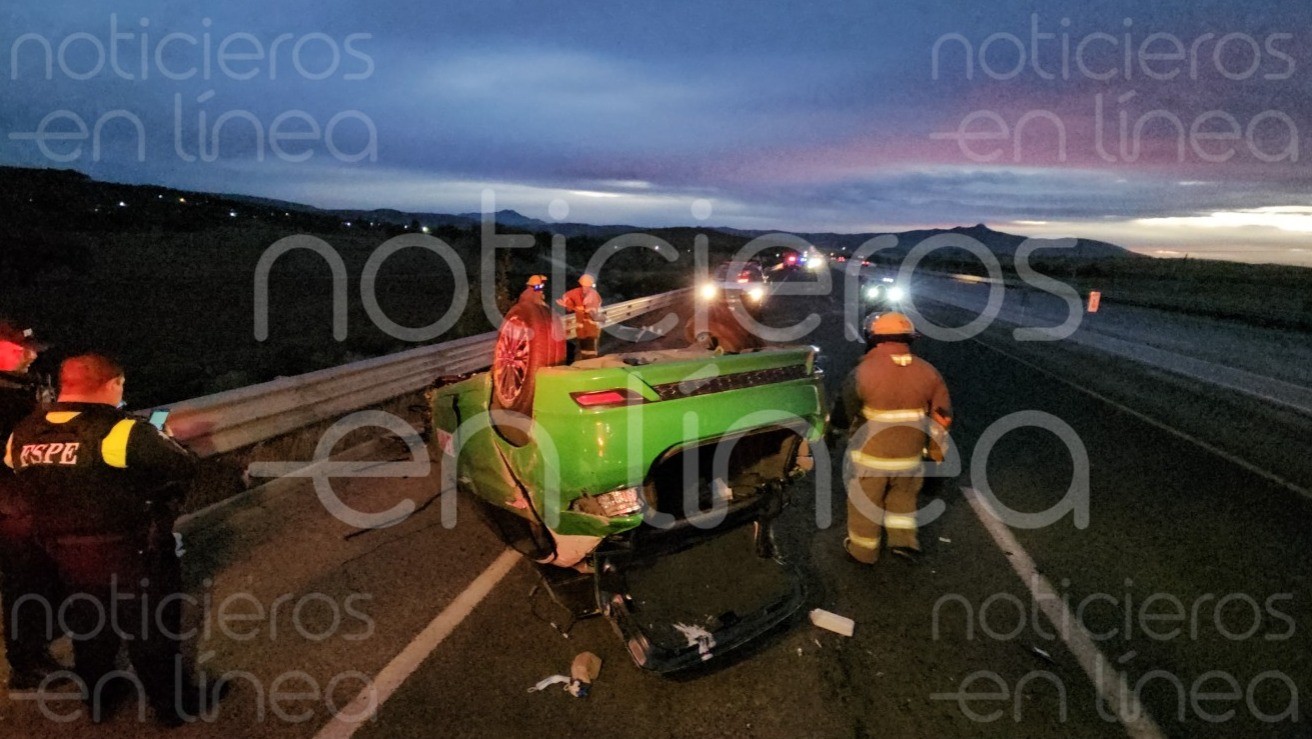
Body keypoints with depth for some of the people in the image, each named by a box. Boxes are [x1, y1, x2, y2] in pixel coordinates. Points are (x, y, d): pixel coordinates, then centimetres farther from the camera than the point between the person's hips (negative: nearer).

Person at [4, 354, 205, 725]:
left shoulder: (22, 436, -3)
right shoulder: (122, 432, -24)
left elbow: (37, 485, 12)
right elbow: (185, 467, -18)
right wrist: (159, 441, 4)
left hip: (65, 557, 6)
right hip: (131, 557, -6)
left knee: (88, 630, 26)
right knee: (151, 633, 12)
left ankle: (99, 697, 45)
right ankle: (173, 704, 28)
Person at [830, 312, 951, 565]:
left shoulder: (864, 372, -19)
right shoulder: (928, 373, -7)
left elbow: (843, 414, -11)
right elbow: (942, 417, 1)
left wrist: (833, 426, 11)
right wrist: (933, 450, 14)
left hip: (869, 457, -3)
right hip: (909, 457, 3)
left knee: (865, 504, 17)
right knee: (903, 497, 29)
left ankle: (863, 551, 32)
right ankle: (903, 540, 26)